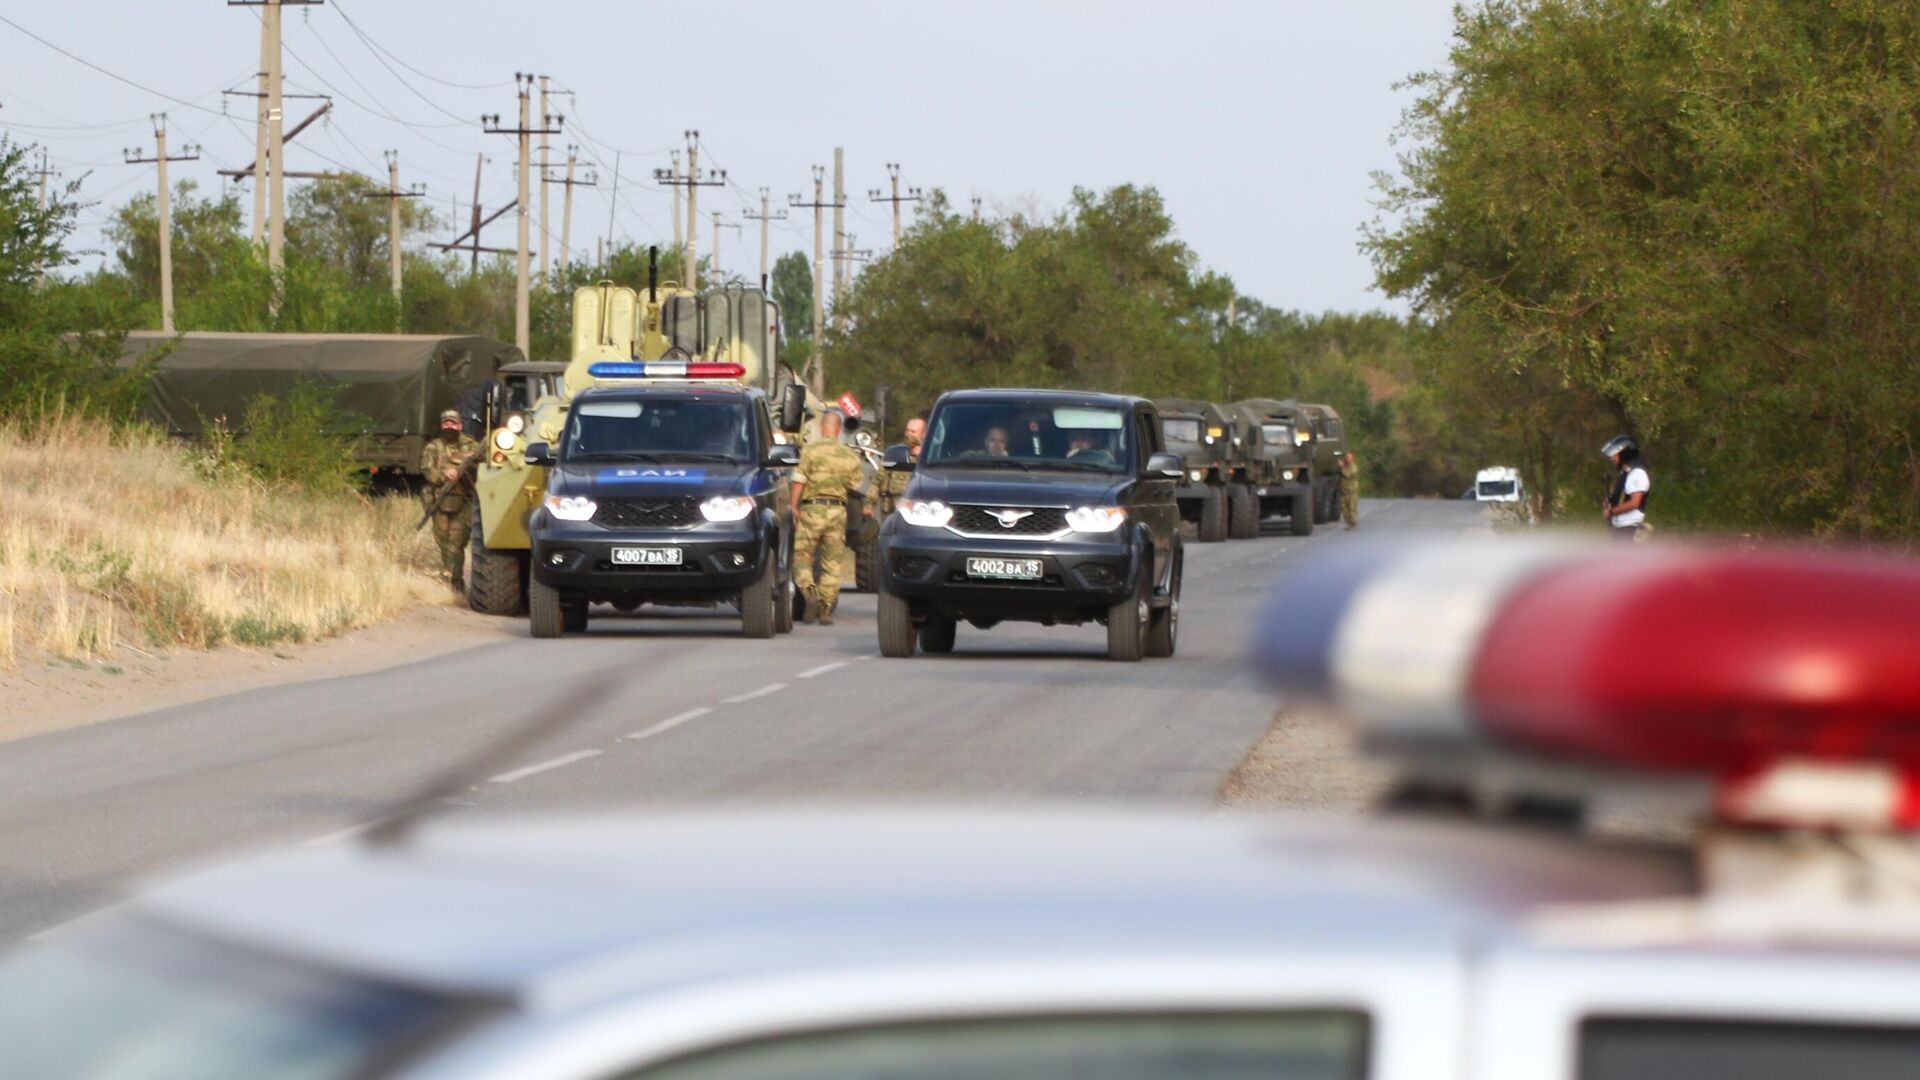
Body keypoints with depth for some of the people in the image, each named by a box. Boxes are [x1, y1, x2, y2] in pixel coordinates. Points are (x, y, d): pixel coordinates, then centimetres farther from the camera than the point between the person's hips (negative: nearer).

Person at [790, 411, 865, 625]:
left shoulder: (811, 450, -4)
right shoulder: (850, 455, 6)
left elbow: (799, 480, -8)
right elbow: (855, 486, 6)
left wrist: (795, 506, -1)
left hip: (812, 508, -3)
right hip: (838, 509, 3)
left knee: (801, 557, 5)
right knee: (832, 563, 8)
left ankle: (811, 595, -18)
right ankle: (826, 610, 4)